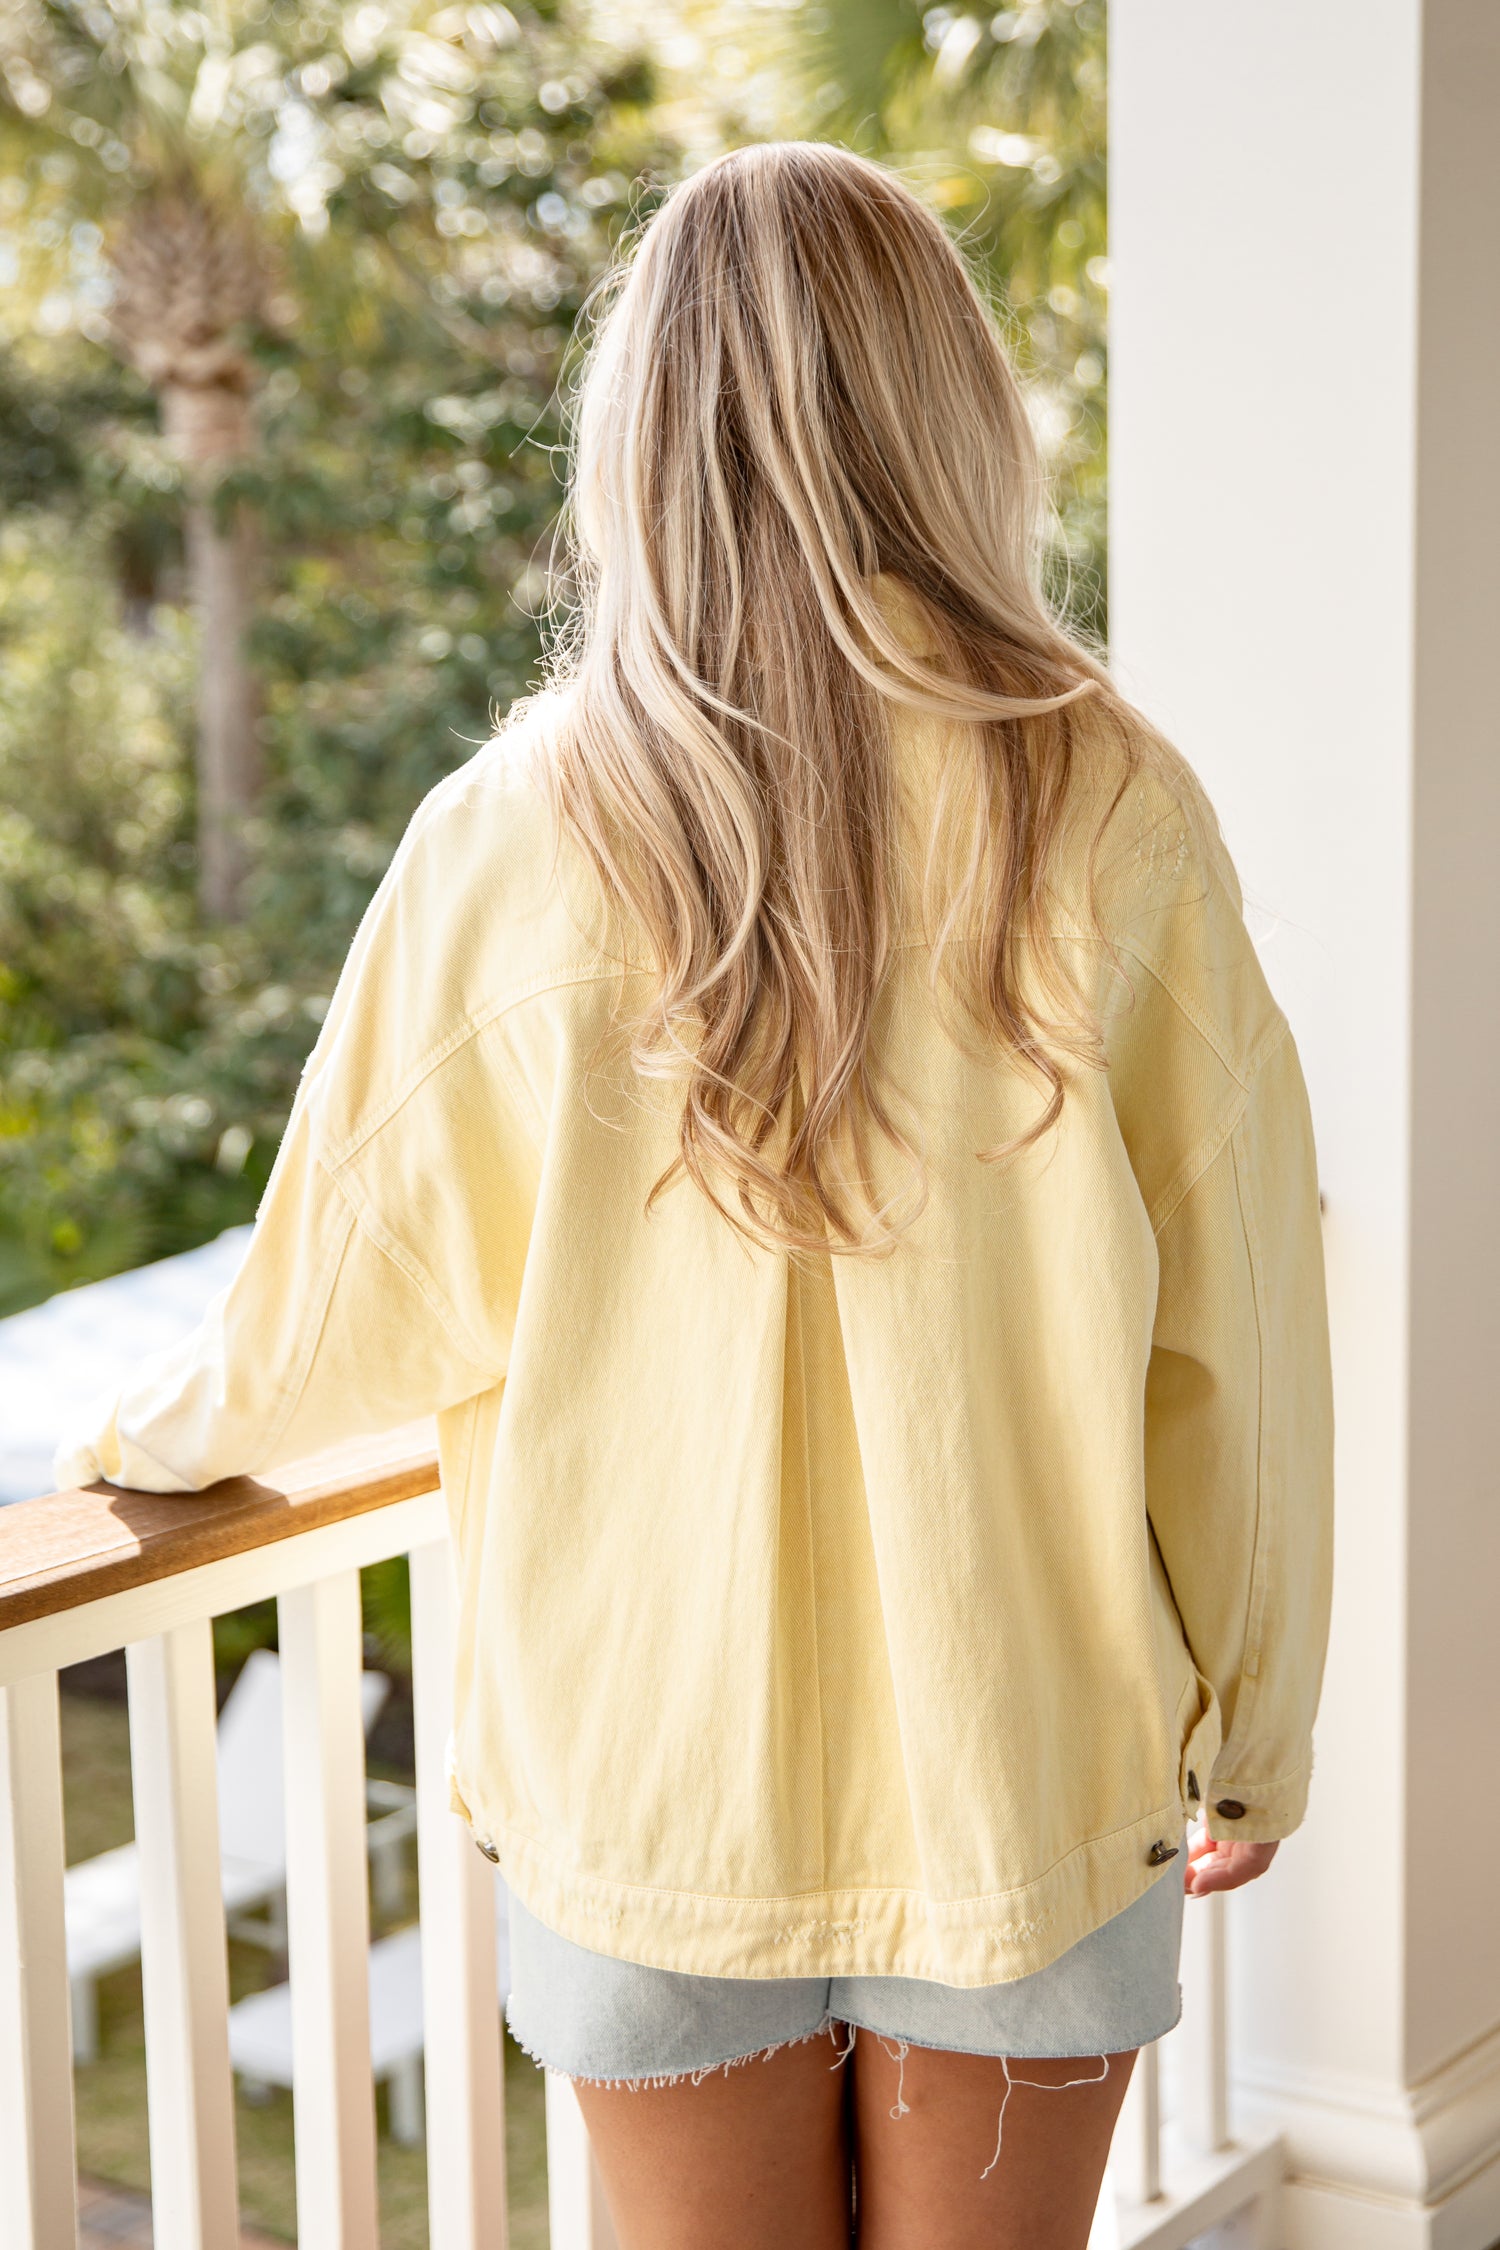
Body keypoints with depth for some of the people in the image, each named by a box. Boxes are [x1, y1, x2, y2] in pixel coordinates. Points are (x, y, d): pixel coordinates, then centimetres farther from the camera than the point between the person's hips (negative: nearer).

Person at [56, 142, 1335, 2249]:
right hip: (1024, 1750, 0)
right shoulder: (1110, 808, -12)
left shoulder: (522, 837, -12)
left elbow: (356, 1281, 1)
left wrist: (159, 1431, 22)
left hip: (656, 1743, 0)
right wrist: (1255, 1734, 7)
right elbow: (1233, 1325, -7)